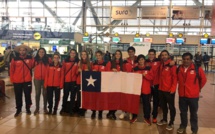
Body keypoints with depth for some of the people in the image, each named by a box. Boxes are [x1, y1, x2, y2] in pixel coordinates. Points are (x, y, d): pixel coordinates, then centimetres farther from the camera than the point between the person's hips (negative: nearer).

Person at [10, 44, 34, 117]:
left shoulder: (30, 58, -4)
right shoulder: (15, 59, -4)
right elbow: (11, 70, 1)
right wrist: (12, 79, 0)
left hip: (27, 81, 0)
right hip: (17, 81, 0)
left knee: (28, 95, 11)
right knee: (18, 96, 11)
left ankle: (28, 108, 28)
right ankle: (18, 109, 26)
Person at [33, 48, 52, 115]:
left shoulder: (48, 60, -1)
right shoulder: (35, 60, 3)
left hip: (45, 79, -1)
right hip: (37, 79, 1)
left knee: (45, 93, 9)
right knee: (37, 93, 9)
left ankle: (45, 108, 22)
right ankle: (37, 108, 21)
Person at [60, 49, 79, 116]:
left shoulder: (77, 62, 4)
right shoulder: (65, 61, 5)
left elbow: (77, 72, 5)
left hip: (74, 81, 0)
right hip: (66, 81, 0)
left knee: (73, 96, 6)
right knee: (65, 95, 10)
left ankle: (71, 110, 17)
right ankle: (63, 108, 27)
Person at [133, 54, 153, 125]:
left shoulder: (148, 68, 2)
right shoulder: (135, 69, 3)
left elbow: (151, 77, -3)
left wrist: (145, 75, -17)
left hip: (146, 89, -1)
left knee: (146, 103, 6)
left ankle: (147, 117, 22)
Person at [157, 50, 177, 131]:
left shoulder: (172, 65, -12)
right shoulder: (161, 65, 7)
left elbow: (175, 78, -15)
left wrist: (173, 89, -18)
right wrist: (159, 86, 7)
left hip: (169, 90, -6)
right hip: (161, 89, 6)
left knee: (171, 107, 8)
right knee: (163, 106, 18)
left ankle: (171, 123, 21)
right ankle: (164, 119, 35)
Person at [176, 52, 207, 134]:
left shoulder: (197, 69, -12)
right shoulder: (179, 69, -2)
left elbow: (203, 80, 1)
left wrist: (198, 88, 9)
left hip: (193, 96, -3)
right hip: (182, 95, 3)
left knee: (193, 113, 12)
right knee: (183, 112, 18)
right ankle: (183, 126, 38)